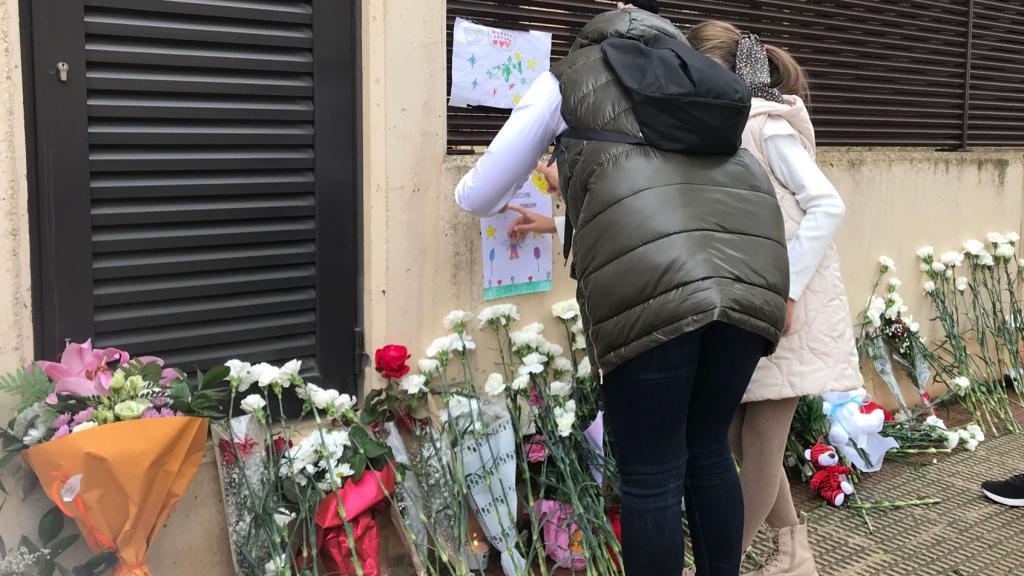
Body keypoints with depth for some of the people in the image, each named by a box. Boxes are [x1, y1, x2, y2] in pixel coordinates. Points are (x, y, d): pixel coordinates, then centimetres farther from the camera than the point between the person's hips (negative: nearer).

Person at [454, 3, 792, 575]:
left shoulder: (566, 78, 25)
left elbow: (479, 197, 27)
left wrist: (483, 197, 54)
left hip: (650, 279, -5)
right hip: (750, 265, 5)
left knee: (651, 477, 7)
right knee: (709, 451, 22)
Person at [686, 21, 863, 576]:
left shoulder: (768, 126, -11)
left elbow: (827, 206, -16)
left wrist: (785, 292, -22)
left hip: (786, 308, -8)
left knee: (760, 443, 1)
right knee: (739, 436, 12)